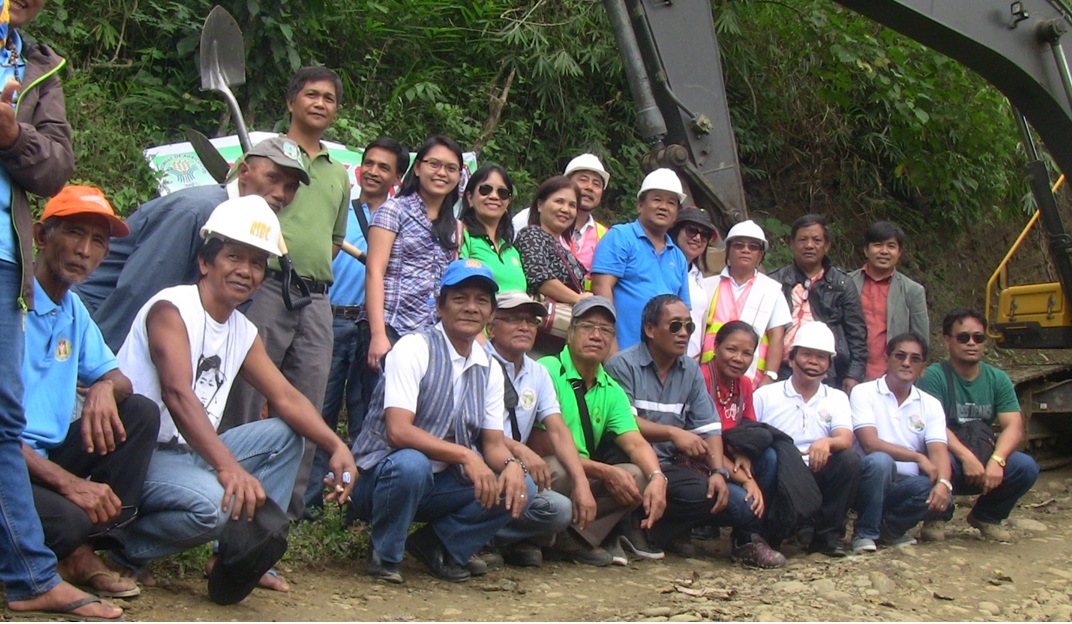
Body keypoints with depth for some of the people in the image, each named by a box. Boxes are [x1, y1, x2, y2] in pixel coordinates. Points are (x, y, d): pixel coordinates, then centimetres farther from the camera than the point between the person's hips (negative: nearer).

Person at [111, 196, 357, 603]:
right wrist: (229, 467, -43)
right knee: (213, 501, -33)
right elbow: (178, 394, -30)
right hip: (135, 453, -9)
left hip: (189, 452, 9)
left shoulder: (244, 333, 10)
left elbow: (287, 398, 6)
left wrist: (337, 447, -14)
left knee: (284, 435, 6)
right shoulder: (171, 309, -15)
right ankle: (124, 550, -6)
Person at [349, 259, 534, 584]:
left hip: (440, 483, 6)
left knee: (521, 487, -13)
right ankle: (384, 556, -11)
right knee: (411, 464, -38)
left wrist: (512, 465, -20)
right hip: (381, 476, -6)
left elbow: (493, 444, 4)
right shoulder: (414, 348, -15)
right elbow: (398, 431, -25)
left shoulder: (490, 370, 5)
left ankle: (435, 544, 4)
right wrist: (465, 455, -33)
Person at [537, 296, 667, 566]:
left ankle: (571, 539, -17)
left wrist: (657, 477, -21)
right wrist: (604, 472, -19)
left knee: (639, 476, -16)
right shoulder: (547, 372, -10)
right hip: (549, 477, -7)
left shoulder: (612, 391, 13)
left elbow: (636, 443, 1)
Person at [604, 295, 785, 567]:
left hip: (673, 466, 7)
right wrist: (672, 433, -25)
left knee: (745, 506, -11)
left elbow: (709, 427, 6)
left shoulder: (691, 371, 14)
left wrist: (718, 471, -10)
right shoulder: (623, 365, -4)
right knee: (700, 492, -30)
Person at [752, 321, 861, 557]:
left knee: (850, 459, -24)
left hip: (817, 478, 3)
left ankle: (826, 535, -8)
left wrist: (826, 442, -29)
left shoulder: (836, 399, 14)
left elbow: (846, 440, -5)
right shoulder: (765, 396, 8)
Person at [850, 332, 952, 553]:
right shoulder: (863, 393, -3)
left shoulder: (930, 404, 8)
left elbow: (939, 451, -6)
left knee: (941, 498, -27)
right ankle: (865, 532, -14)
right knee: (880, 461, -36)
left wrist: (943, 482, -26)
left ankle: (890, 527, 3)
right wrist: (918, 457, -16)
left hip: (906, 484, 3)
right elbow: (870, 444, -16)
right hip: (871, 479, -3)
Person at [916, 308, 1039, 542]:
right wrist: (966, 457, -33)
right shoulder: (934, 376, -8)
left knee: (1026, 467, -23)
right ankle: (938, 517, -4)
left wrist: (996, 460, -25)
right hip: (950, 455, -4)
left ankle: (986, 516, 7)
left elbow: (1013, 427, -6)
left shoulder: (998, 379, 5)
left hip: (986, 460, 4)